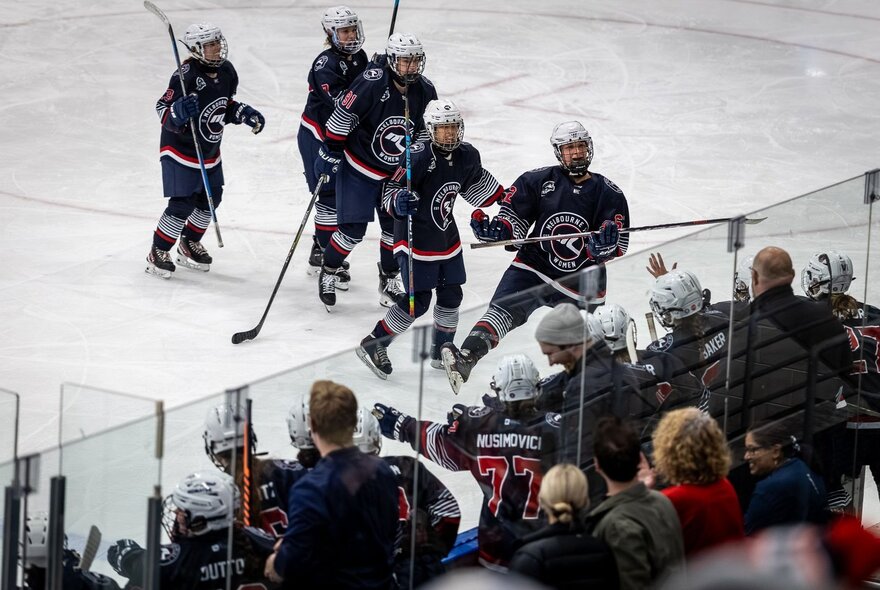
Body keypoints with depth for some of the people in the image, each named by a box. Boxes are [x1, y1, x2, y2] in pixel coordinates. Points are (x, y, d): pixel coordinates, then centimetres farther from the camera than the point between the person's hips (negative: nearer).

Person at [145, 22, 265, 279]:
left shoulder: (226, 70, -2)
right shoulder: (186, 75, -26)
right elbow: (164, 112, -25)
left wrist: (246, 114, -2)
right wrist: (179, 112, -45)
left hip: (209, 151, 8)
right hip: (180, 150, -8)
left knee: (211, 198, 15)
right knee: (182, 204, -10)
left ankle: (189, 245, 36)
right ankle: (158, 253, 6)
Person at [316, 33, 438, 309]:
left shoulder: (425, 92, -7)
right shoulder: (371, 84, -27)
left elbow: (427, 132, 9)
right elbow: (341, 118, -20)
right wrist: (330, 153, -16)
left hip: (397, 172, 5)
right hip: (359, 168, -5)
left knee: (397, 228, 8)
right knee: (353, 229, -7)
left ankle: (389, 281, 27)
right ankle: (328, 273, 16)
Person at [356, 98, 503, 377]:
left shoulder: (467, 156, -2)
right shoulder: (418, 157, -23)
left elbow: (475, 184, 20)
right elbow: (389, 190, -21)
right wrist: (398, 202, -42)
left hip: (447, 236, 7)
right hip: (416, 238, -7)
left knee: (451, 295, 12)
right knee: (418, 301, -10)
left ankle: (441, 351, 31)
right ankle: (373, 344, 2)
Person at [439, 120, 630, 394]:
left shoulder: (610, 194, -3)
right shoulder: (538, 181, -3)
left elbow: (617, 247, -8)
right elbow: (513, 218, 0)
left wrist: (604, 245, -31)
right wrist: (495, 231, -22)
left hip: (580, 284, 2)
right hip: (533, 268, -2)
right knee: (504, 310, -27)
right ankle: (465, 359, -46)